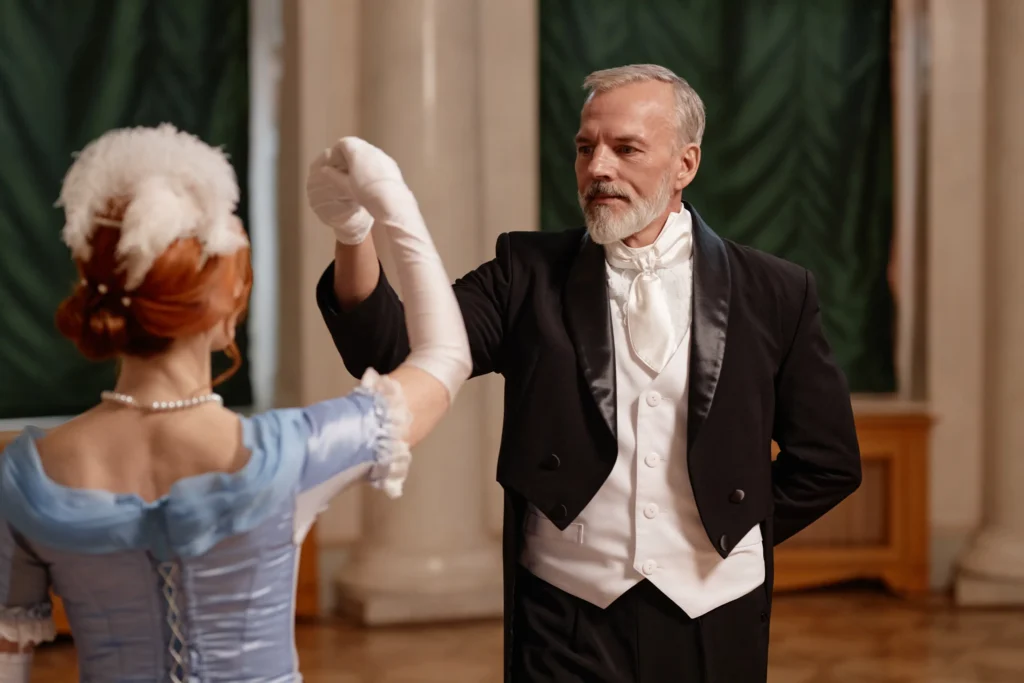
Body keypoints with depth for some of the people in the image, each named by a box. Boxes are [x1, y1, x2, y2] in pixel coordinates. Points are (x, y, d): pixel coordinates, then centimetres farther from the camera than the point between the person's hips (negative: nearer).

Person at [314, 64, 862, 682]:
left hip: (713, 621, 1)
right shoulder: (531, 274, 1)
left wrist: (731, 538, 6)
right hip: (567, 617, 0)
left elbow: (828, 459, 8)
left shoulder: (774, 294, 0)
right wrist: (354, 232, -29)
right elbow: (400, 350, -13)